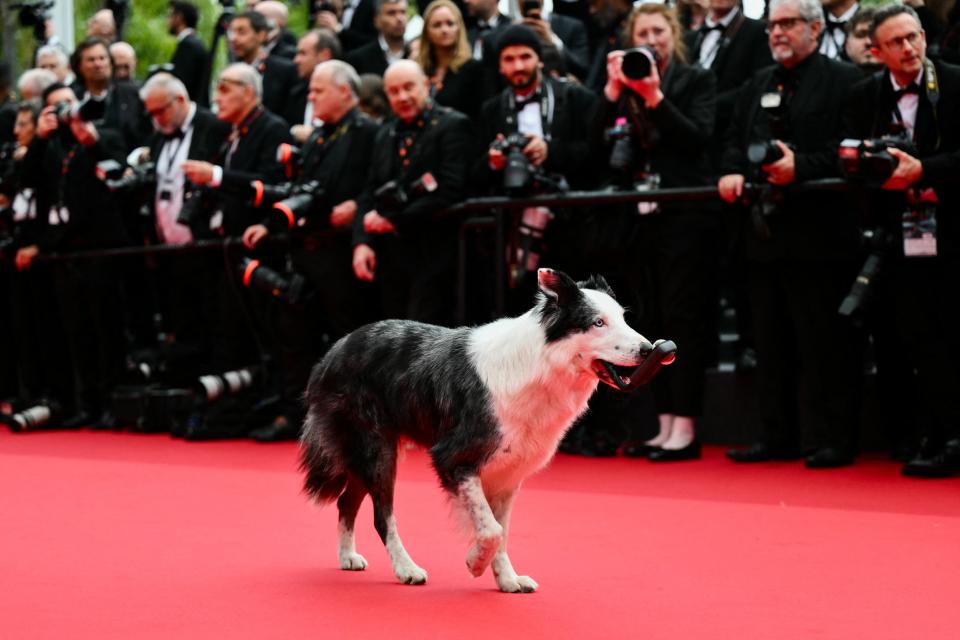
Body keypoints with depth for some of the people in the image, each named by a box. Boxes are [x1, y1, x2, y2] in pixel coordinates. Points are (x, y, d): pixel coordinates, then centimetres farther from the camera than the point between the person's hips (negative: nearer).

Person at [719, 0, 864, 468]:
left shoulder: (843, 80, -2)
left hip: (819, 232, -7)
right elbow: (735, 140, 19)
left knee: (825, 341, -5)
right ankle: (779, 437, 17)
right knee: (770, 341, 10)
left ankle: (833, 440, 1)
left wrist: (802, 167, -22)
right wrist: (733, 171, -1)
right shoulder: (758, 86, 20)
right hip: (764, 231, 7)